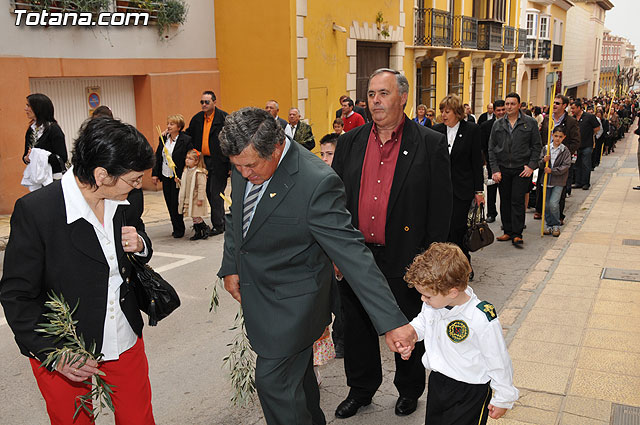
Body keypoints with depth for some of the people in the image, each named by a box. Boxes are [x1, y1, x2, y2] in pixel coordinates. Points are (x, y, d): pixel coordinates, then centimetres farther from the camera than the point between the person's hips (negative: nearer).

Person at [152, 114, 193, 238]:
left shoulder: (186, 140, -11)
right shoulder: (163, 138, 7)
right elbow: (158, 157, 12)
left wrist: (180, 177, -16)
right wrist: (155, 174, 8)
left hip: (178, 178, -6)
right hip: (166, 177, 6)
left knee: (176, 204, -2)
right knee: (169, 204, 10)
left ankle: (179, 229, 14)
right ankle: (176, 228, 22)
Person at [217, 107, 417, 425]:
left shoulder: (316, 183, -30)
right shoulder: (245, 164, -7)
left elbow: (351, 253, -31)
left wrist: (391, 321, -32)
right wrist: (230, 267, 6)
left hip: (291, 303, -7)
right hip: (254, 291, 7)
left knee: (272, 379, -2)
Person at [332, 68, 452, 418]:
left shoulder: (431, 145, -7)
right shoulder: (349, 143, 4)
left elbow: (440, 207, -6)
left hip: (405, 259, -3)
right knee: (357, 327, 17)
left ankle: (409, 390, 38)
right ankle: (361, 389, 38)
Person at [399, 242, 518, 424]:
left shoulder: (482, 320, -31)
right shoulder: (434, 301, -13)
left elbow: (498, 362, -18)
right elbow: (422, 322, 10)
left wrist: (503, 399, -6)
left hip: (470, 392, -7)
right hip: (437, 382, 7)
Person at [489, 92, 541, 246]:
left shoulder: (530, 123, 2)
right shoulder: (498, 124, 7)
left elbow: (537, 146, 3)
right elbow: (491, 148, 7)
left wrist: (531, 165, -7)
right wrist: (495, 169, -1)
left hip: (522, 169, -3)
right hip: (503, 169, 3)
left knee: (517, 201, -5)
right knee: (505, 201, 7)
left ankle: (517, 234, 1)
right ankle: (508, 231, 17)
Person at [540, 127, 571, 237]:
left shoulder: (565, 151, -2)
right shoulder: (545, 148, 4)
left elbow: (566, 166, -9)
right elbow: (540, 165, 4)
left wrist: (552, 170, -18)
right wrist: (544, 161, -17)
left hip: (558, 182, -3)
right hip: (546, 180, 3)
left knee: (553, 204, -12)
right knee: (546, 204, 7)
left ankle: (556, 225, 5)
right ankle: (548, 225, 23)